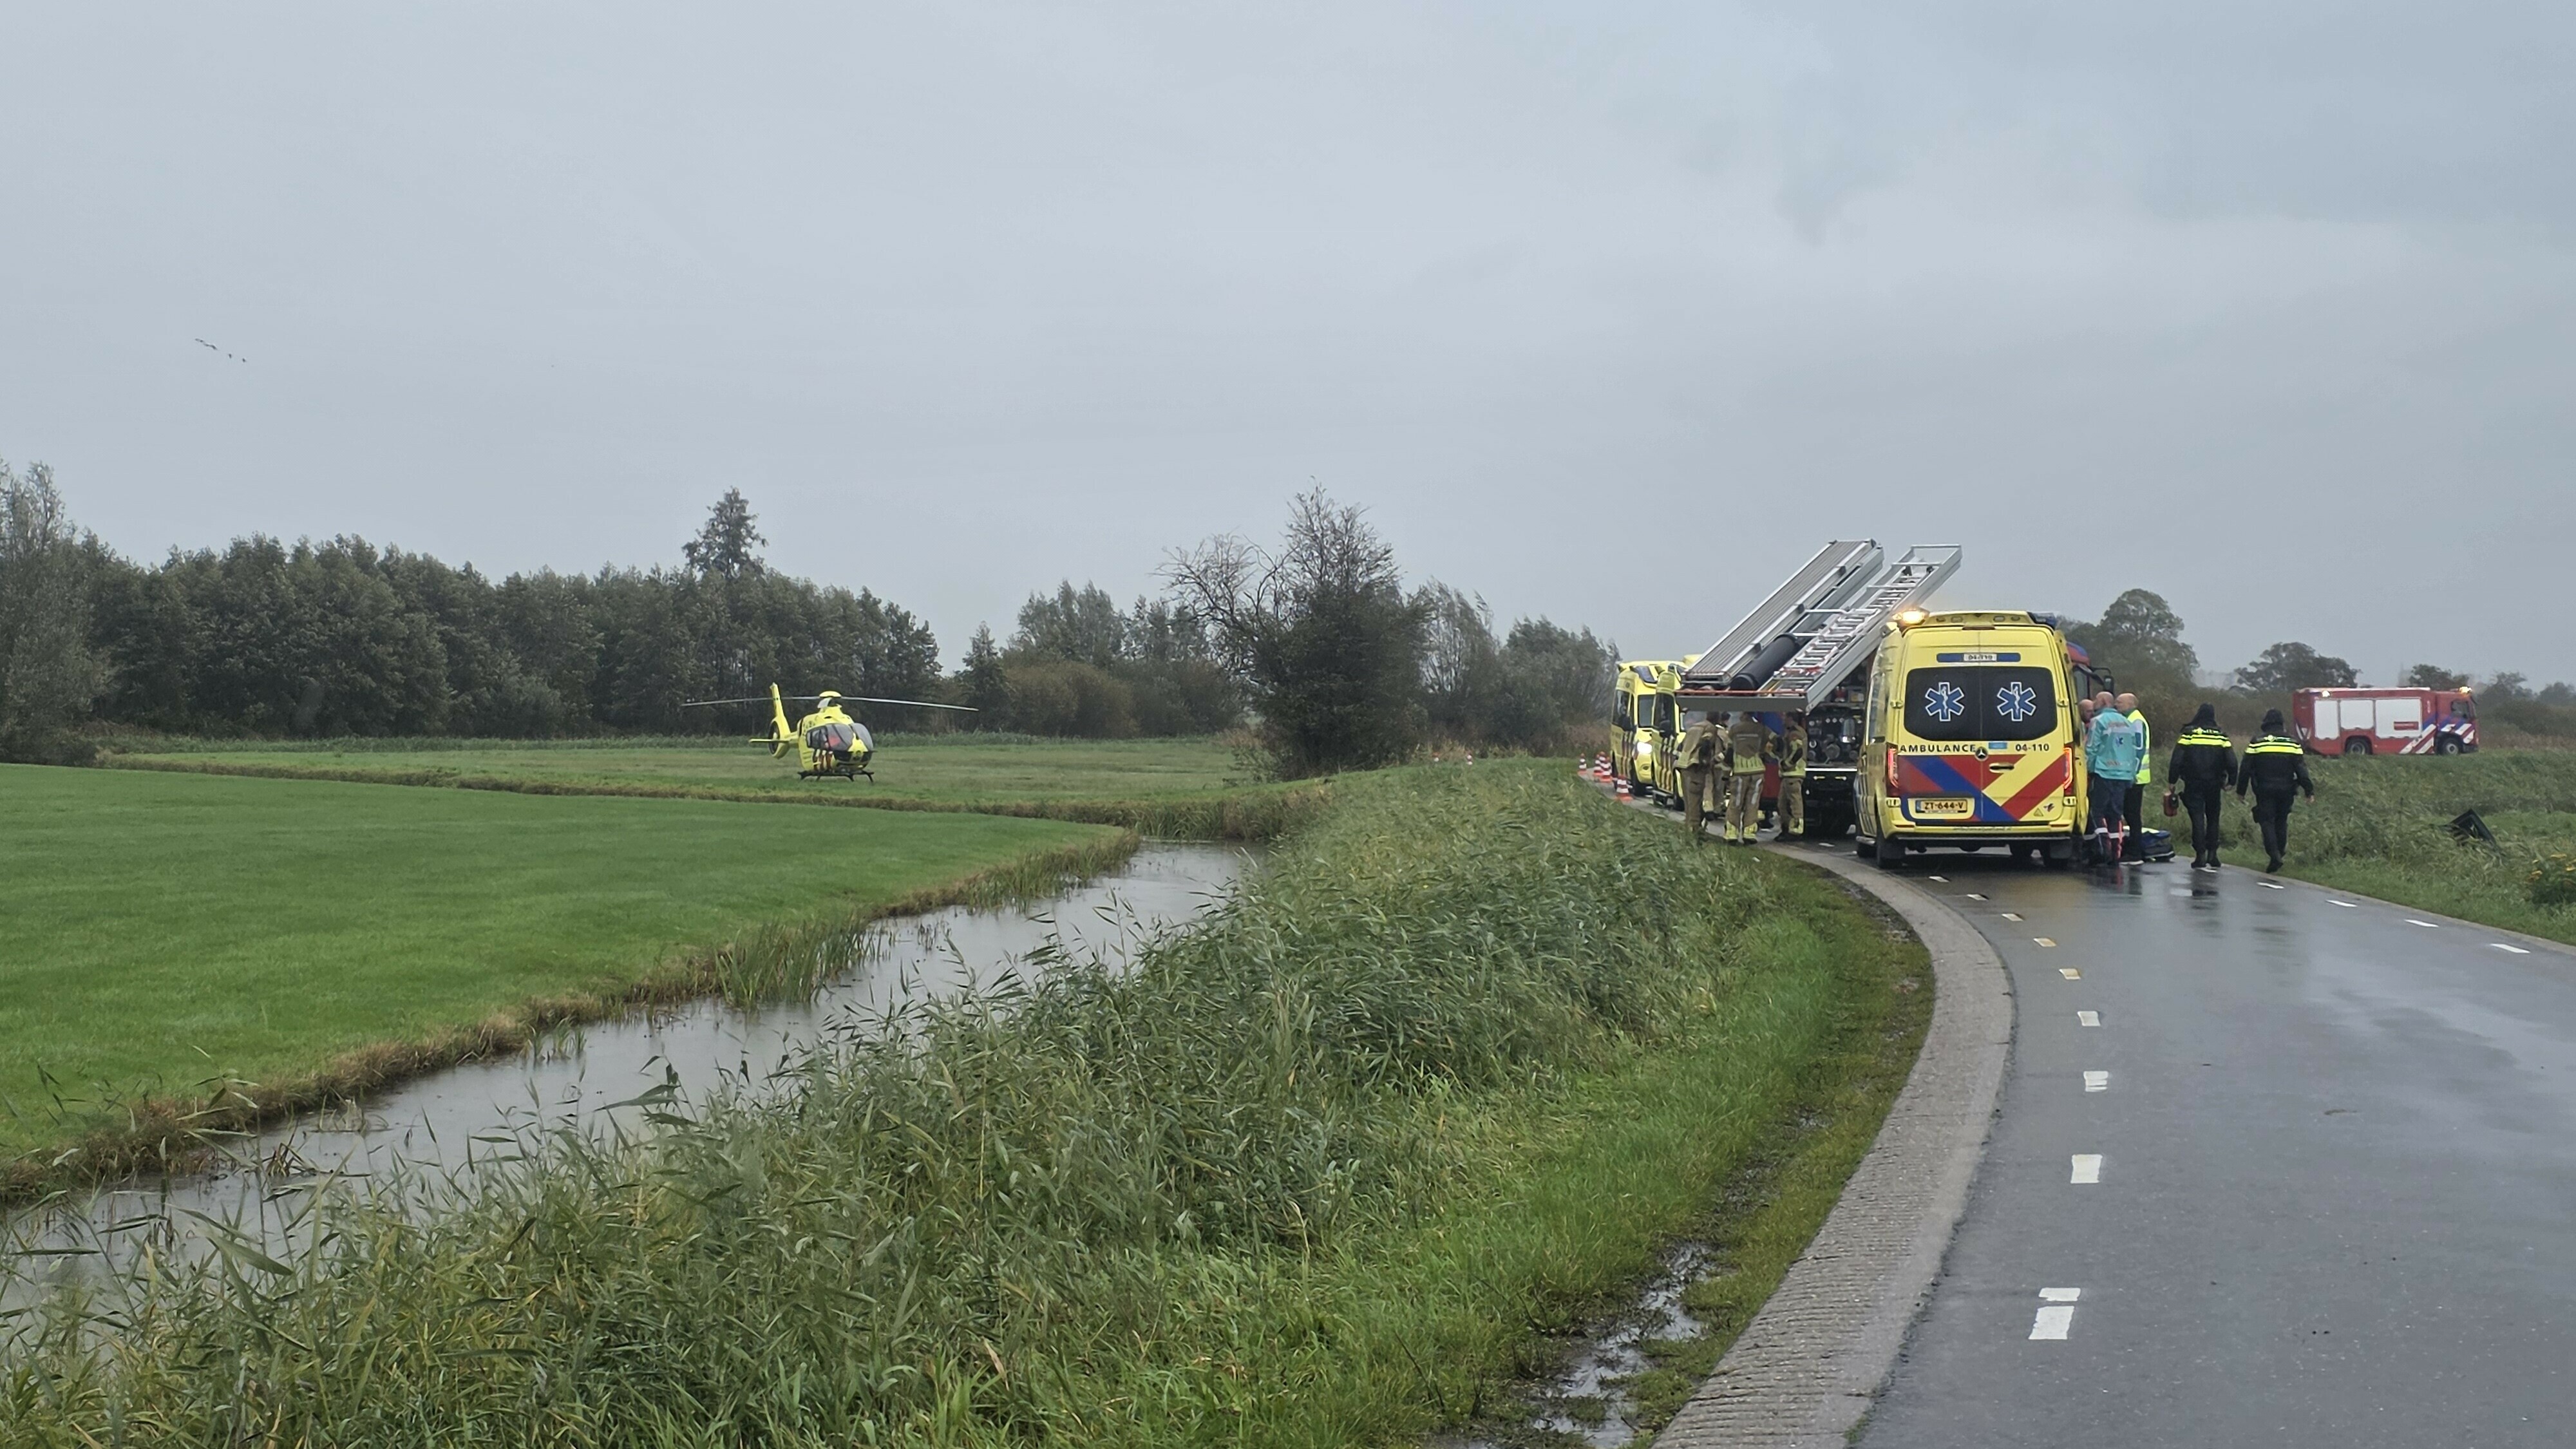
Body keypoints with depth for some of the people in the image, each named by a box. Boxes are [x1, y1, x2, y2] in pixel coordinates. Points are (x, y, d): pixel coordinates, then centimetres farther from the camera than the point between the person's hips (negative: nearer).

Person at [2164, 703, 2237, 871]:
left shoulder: (2188, 734, -4)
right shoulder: (2221, 737, 3)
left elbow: (2176, 761, -7)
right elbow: (2231, 762, 0)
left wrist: (2172, 782, -1)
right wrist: (2230, 782, 10)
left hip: (2193, 785, -2)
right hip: (2214, 785, 2)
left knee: (2198, 819, -2)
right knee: (2213, 818, 13)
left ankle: (2200, 855, -9)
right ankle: (2212, 856, 10)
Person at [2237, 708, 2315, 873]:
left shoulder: (2257, 742, -2)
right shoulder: (2293, 743, 3)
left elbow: (2246, 769, -1)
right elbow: (2301, 769, 0)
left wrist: (2241, 791, 6)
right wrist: (2309, 790, 3)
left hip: (2264, 791, -2)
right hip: (2286, 790, 2)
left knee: (2267, 822, -1)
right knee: (2281, 822, 16)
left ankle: (2274, 856, -15)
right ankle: (2280, 852, 20)